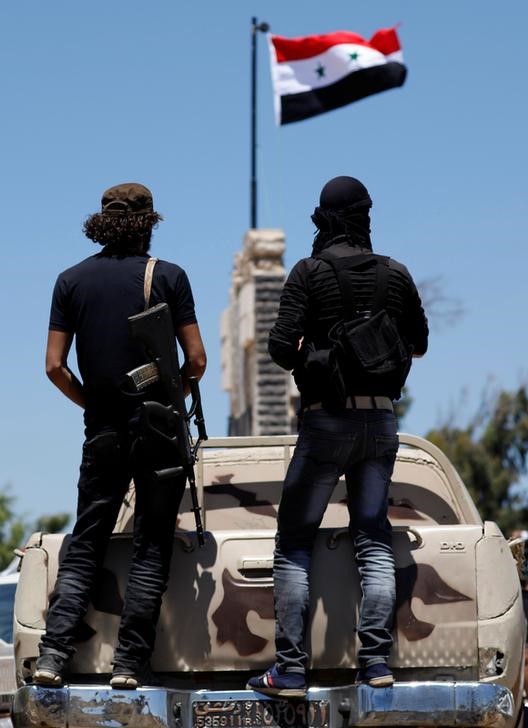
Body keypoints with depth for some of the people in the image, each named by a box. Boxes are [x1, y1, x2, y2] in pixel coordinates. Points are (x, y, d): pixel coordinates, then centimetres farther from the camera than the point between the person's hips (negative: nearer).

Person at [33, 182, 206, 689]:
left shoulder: (73, 280, 4)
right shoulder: (168, 277, -3)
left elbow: (54, 366, 1)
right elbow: (196, 360, -5)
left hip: (103, 433, 2)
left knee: (84, 546, 8)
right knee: (151, 550, 4)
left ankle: (53, 654, -5)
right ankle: (129, 662, -1)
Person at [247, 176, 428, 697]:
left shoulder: (310, 272, -6)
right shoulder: (395, 274, 6)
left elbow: (281, 346, -13)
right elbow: (418, 344, 18)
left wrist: (300, 361, 8)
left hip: (326, 419, -4)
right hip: (382, 420, 4)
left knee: (294, 543, 2)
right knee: (374, 541, 8)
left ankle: (291, 670, -4)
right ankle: (375, 660, -1)